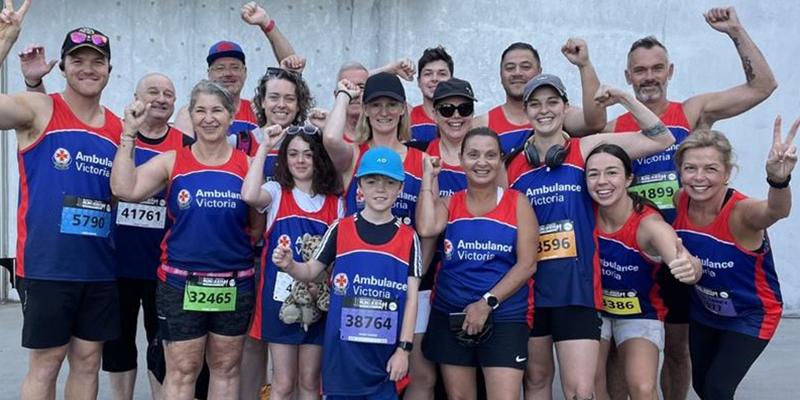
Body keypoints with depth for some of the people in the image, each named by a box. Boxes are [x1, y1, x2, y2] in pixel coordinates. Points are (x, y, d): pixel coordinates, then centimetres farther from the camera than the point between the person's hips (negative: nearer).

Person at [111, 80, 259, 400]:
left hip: (235, 285, 1)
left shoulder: (247, 165, 2)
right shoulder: (172, 162, 0)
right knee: (181, 371, 3)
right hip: (180, 284, -1)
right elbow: (124, 190, -13)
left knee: (226, 368, 13)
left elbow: (260, 229, 4)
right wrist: (129, 133, -14)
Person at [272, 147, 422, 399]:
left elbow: (411, 297, 1)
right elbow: (311, 272, 6)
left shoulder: (409, 238, 0)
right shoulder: (340, 229, 0)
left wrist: (404, 348, -3)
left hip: (386, 350, 0)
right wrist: (289, 266, -16)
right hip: (342, 347, 0)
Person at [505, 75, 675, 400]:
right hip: (529, 287, 3)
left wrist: (624, 99, -7)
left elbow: (661, 140, -2)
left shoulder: (587, 149, 0)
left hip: (577, 286, -2)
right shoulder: (513, 165, 5)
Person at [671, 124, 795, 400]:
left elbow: (775, 211, -59)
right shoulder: (680, 201, -19)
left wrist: (778, 179, -78)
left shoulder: (740, 212, -34)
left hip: (750, 315, -5)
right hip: (704, 310, 5)